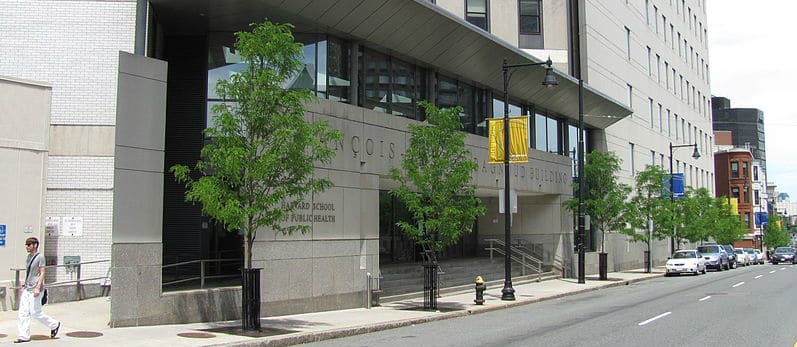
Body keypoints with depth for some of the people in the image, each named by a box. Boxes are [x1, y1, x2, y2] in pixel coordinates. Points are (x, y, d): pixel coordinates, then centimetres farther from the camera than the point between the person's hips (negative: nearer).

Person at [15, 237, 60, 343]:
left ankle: (54, 325, 14)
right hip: (27, 288, 8)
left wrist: (37, 287, -20)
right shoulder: (29, 257, 14)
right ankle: (24, 336, 7)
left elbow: (42, 273, -14)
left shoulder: (40, 257, -11)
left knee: (35, 313, -5)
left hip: (35, 289, -8)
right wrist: (23, 285, 19)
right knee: (23, 312, 3)